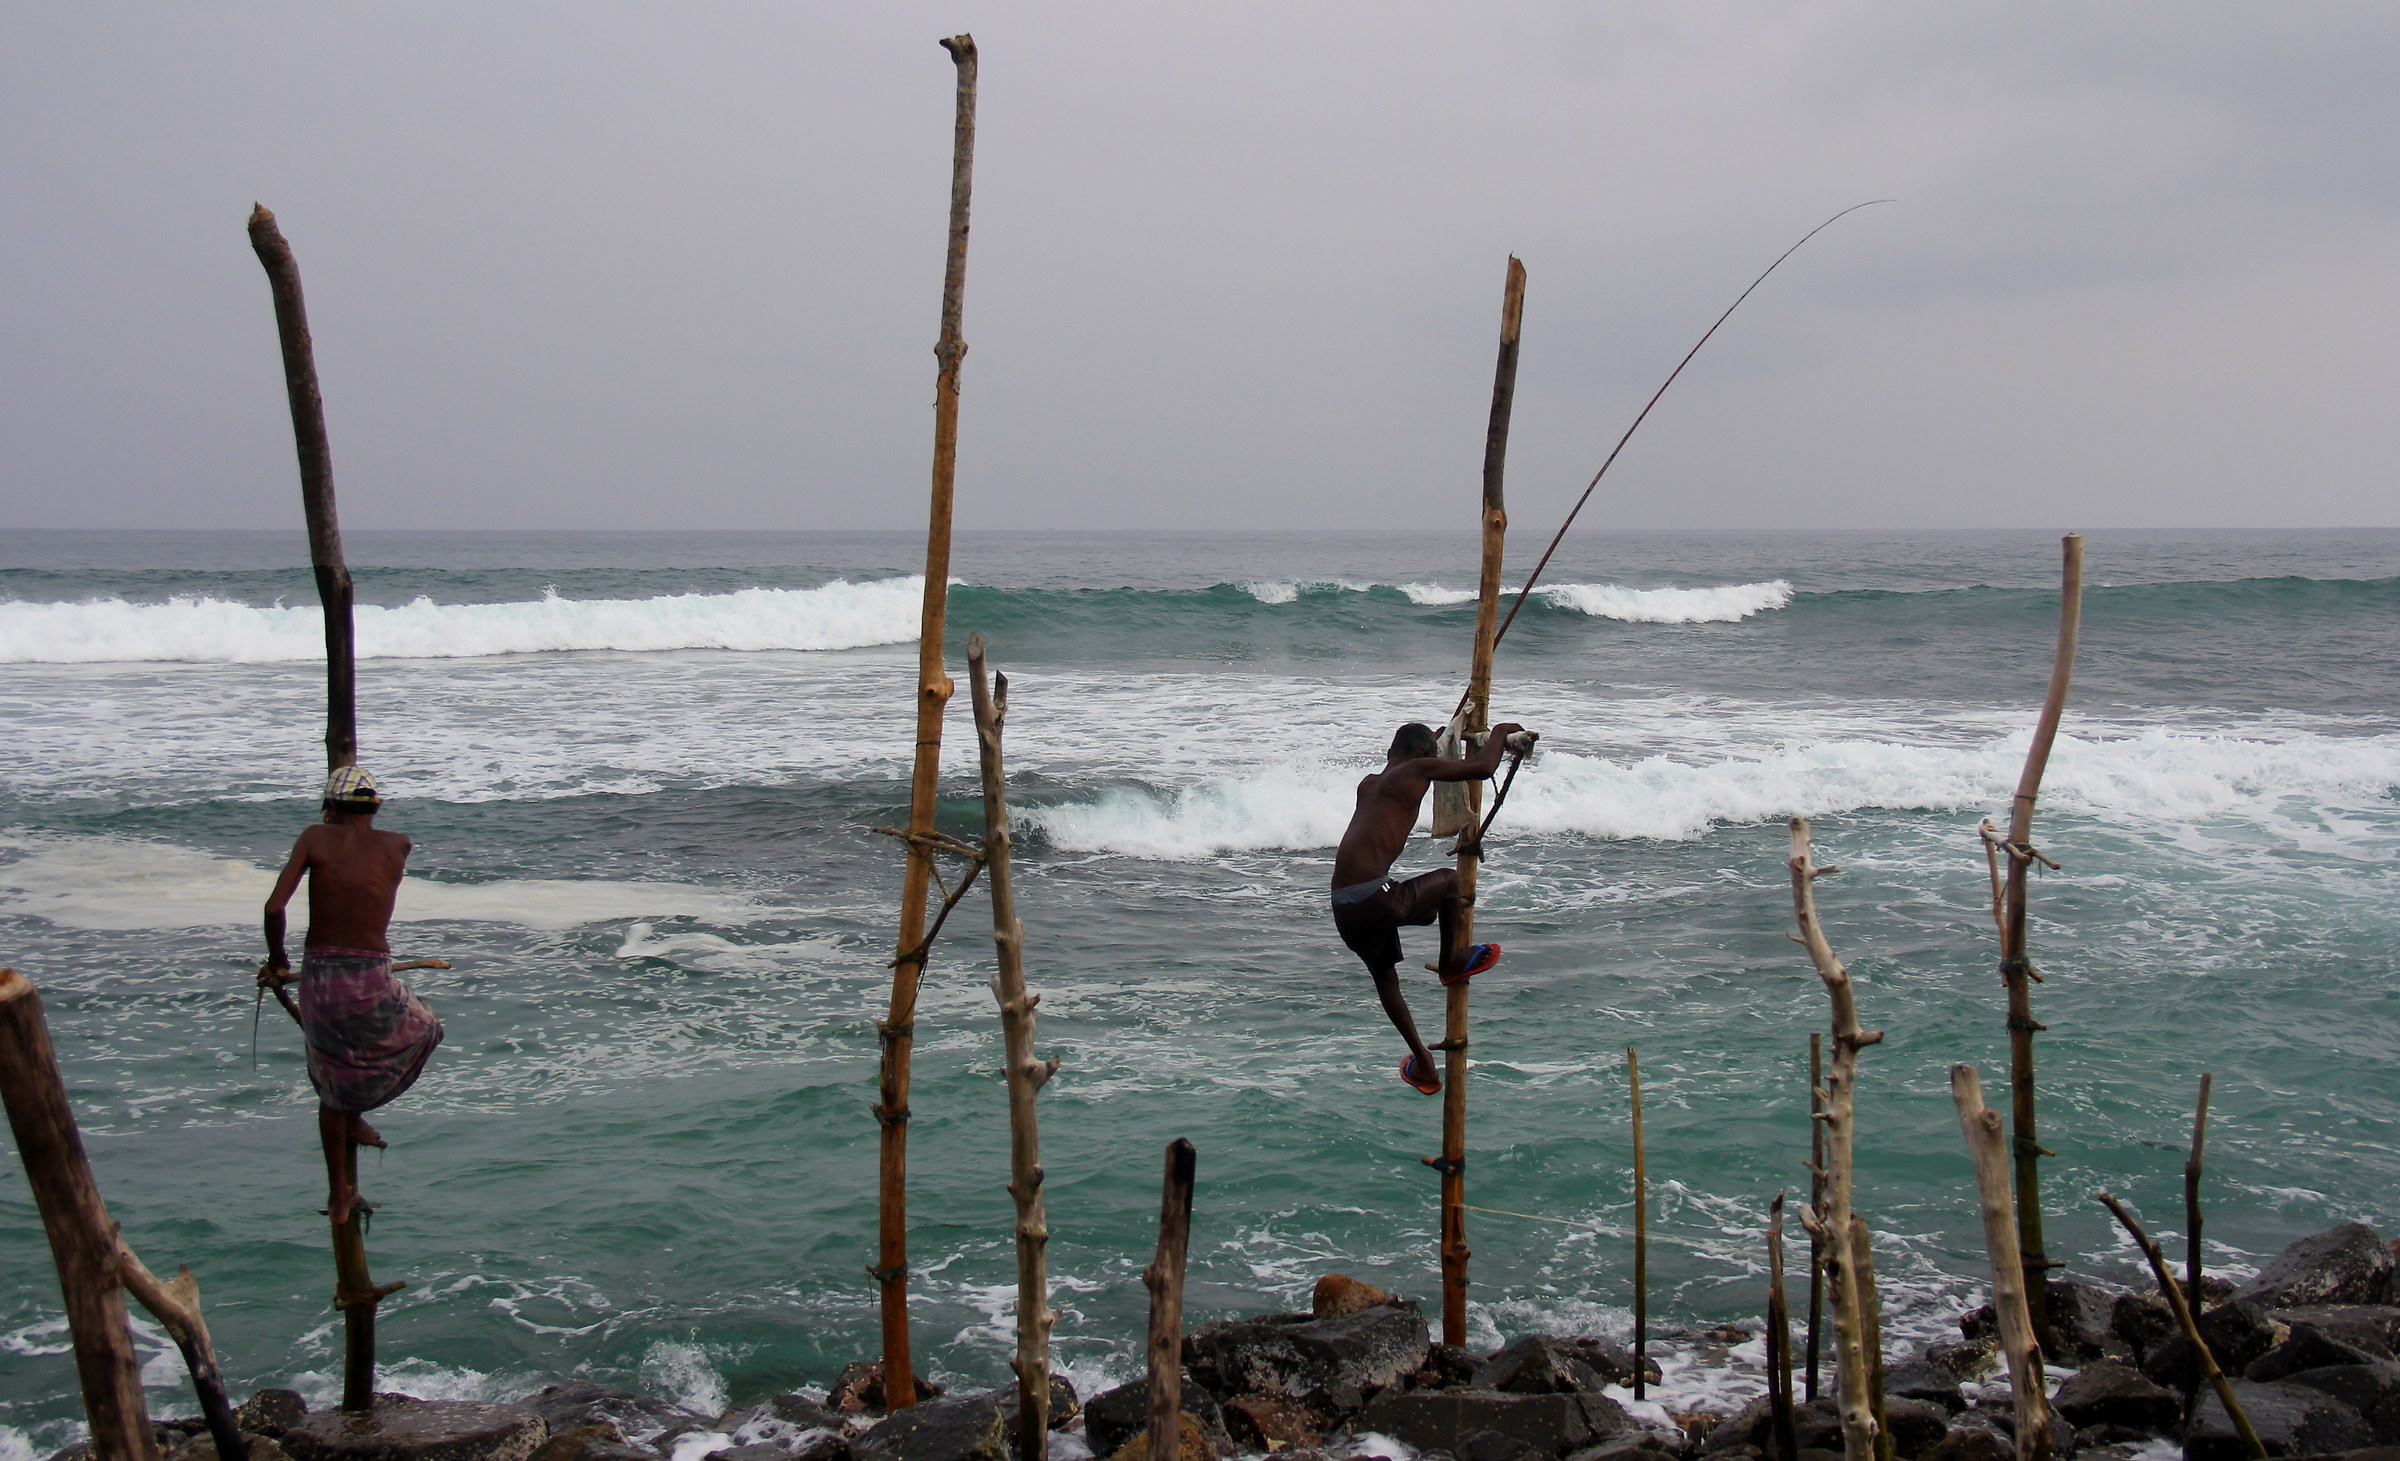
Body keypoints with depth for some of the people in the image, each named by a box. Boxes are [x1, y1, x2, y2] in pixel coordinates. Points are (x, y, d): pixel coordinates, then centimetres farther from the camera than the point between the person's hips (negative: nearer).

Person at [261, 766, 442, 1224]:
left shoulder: (316, 838, 1)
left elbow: (275, 906, -7)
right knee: (424, 1030, 31)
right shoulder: (397, 845, 3)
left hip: (318, 978, 2)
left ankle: (338, 1196, 27)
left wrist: (277, 960, 9)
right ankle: (356, 1116, 24)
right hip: (372, 983, -2)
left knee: (332, 1087, 22)